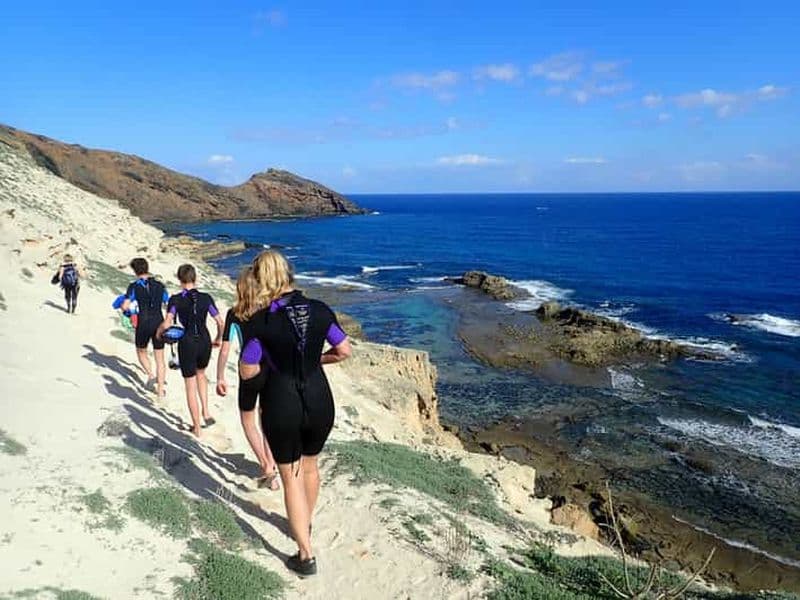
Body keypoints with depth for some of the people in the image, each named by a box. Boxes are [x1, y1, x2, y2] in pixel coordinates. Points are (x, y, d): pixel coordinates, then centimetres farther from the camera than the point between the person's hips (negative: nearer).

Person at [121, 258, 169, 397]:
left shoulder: (134, 286, -5)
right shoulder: (160, 285, 4)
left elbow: (125, 306, -12)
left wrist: (121, 307, 10)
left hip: (143, 324, -2)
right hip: (159, 323, 2)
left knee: (141, 352, 24)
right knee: (159, 358, 9)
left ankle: (151, 375, 2)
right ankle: (160, 389, 8)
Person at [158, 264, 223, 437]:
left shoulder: (175, 299, -8)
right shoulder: (206, 298, -2)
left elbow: (166, 324, -16)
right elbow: (220, 323, -2)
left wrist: (158, 333, 6)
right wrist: (218, 339, 15)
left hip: (187, 343, -2)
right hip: (204, 342, 3)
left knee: (190, 386, 10)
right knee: (201, 374, 31)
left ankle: (197, 428, 18)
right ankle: (206, 412, 23)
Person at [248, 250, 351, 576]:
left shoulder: (260, 321, -14)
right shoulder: (320, 310, -6)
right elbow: (344, 351, 2)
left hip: (281, 406, -3)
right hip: (319, 402, 3)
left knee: (291, 477, 14)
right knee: (309, 465, 27)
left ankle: (306, 556, 20)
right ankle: (305, 524, 50)